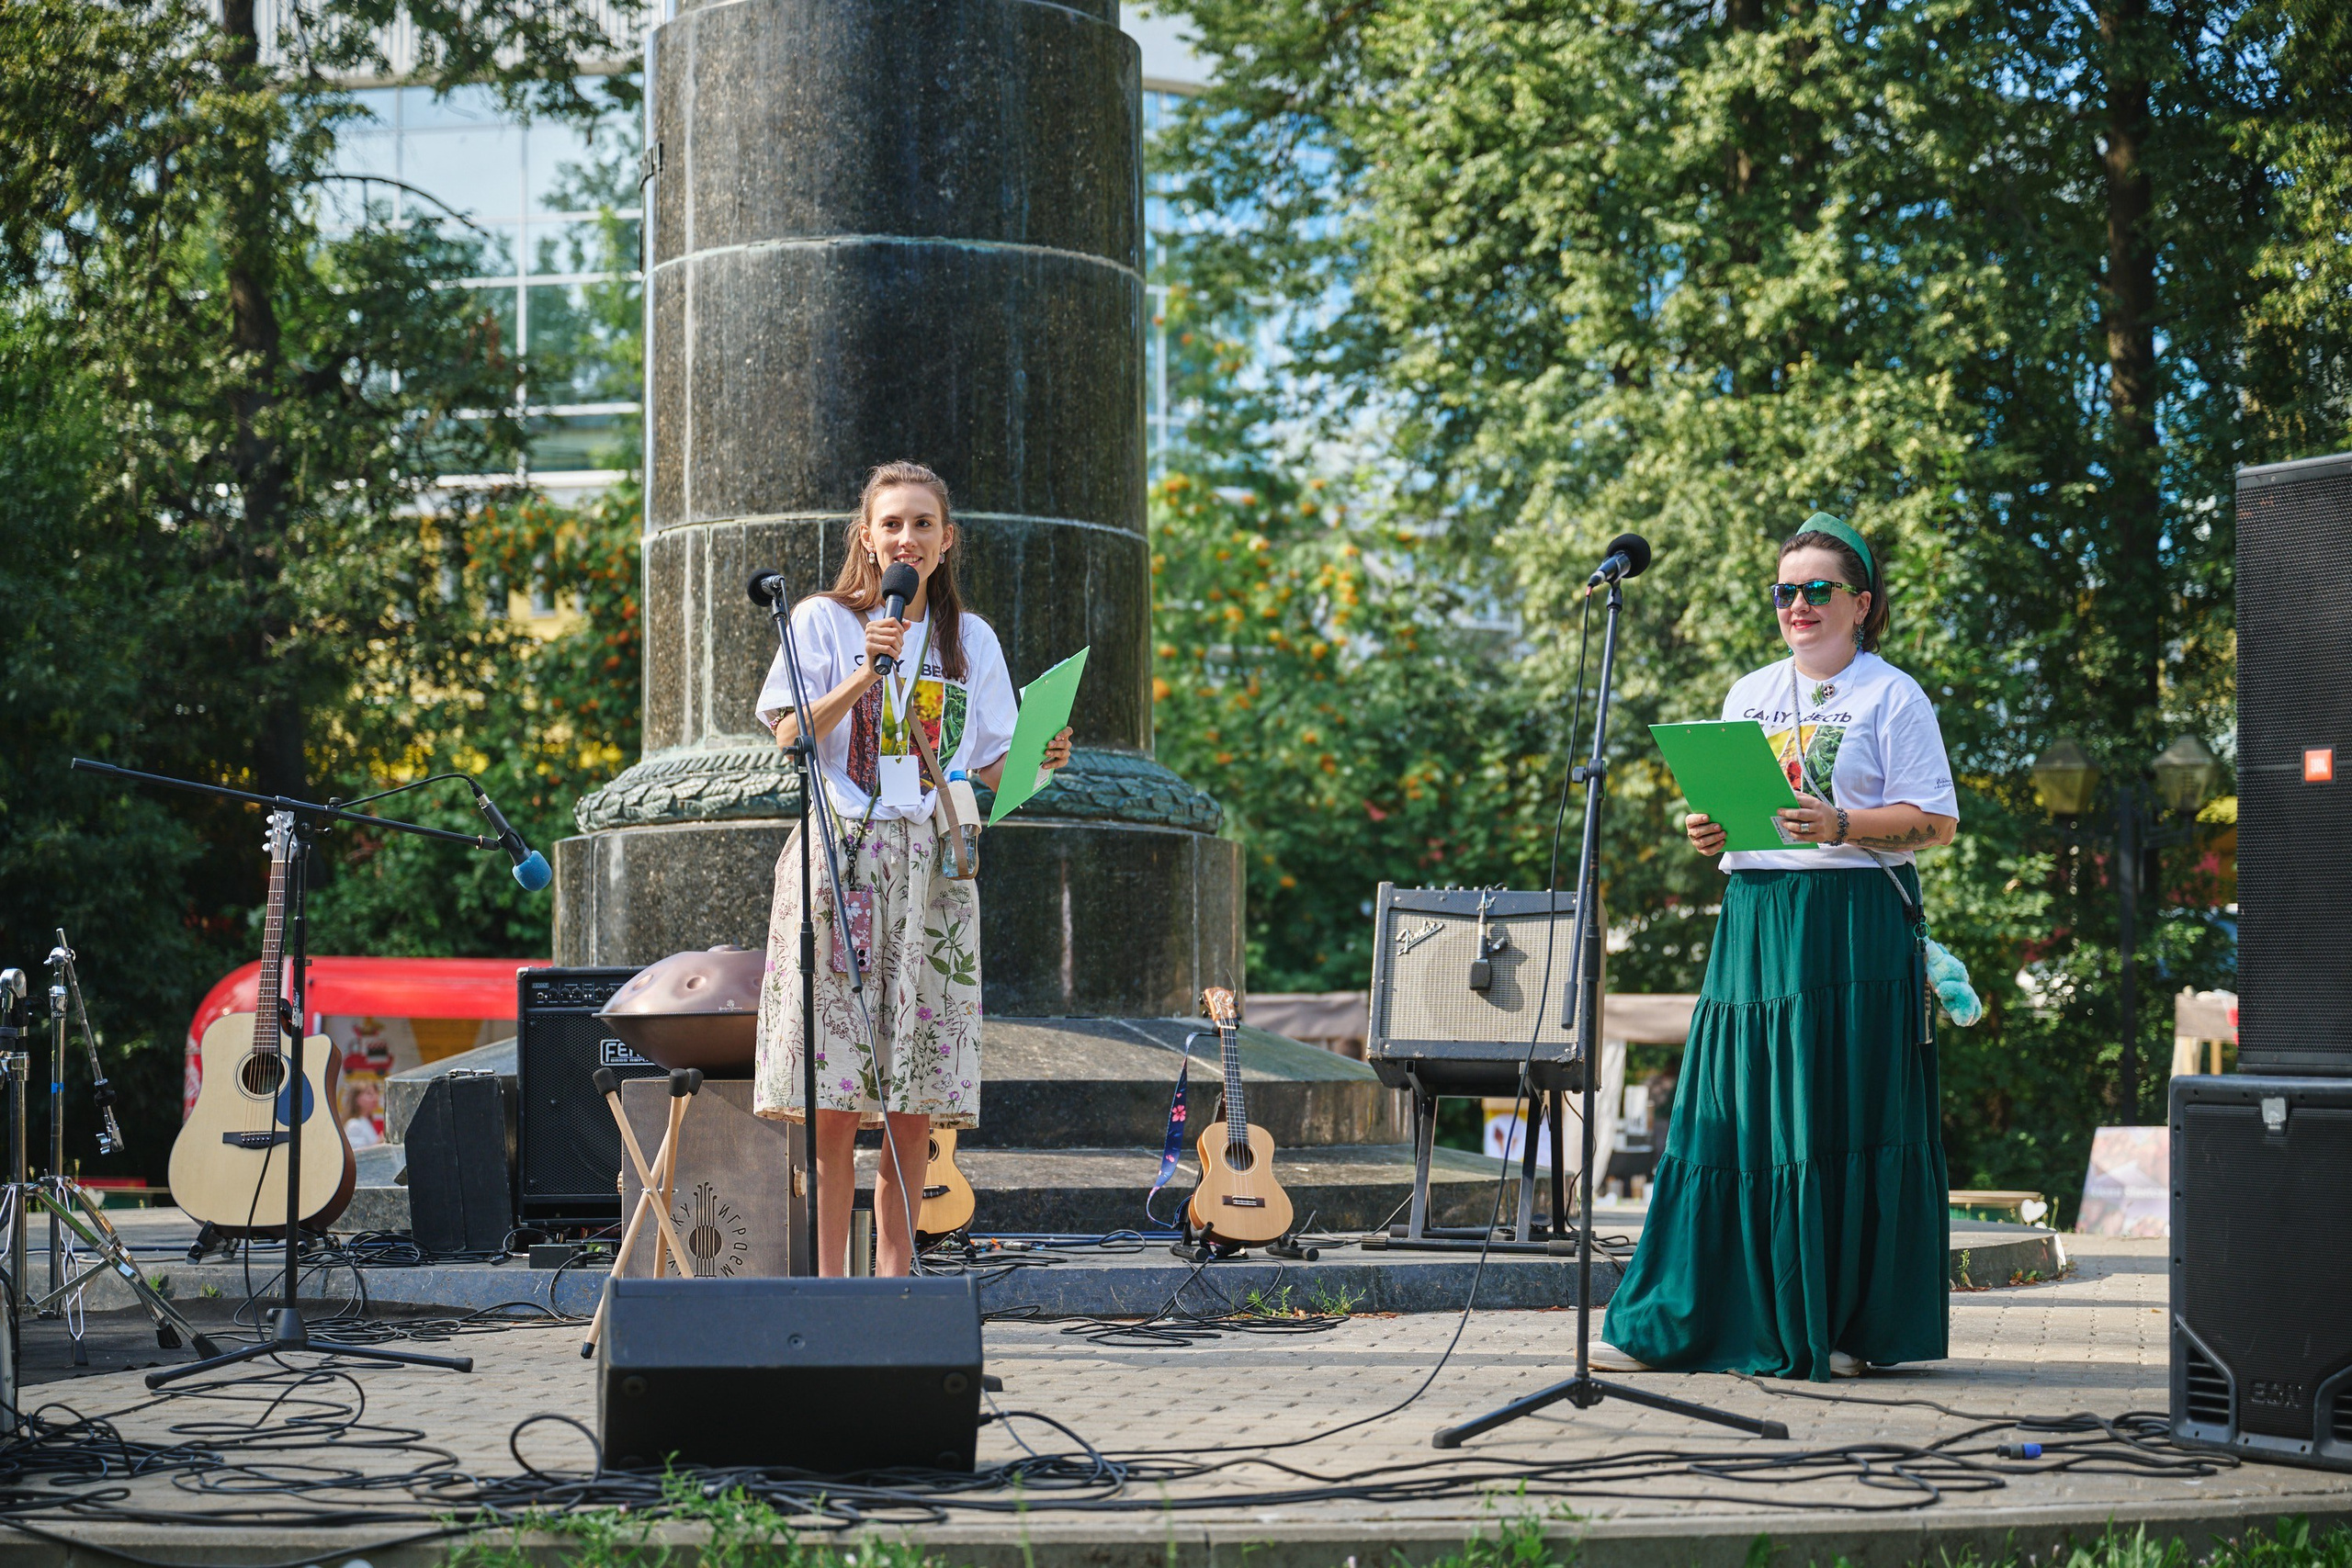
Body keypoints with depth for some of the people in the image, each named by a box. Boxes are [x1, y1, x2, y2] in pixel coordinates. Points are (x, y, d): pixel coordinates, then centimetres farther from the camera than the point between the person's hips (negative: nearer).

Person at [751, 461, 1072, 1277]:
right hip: (839, 858, -3)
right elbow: (789, 737, -4)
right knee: (833, 1095, -8)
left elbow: (987, 770, 15)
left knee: (915, 1098, 0)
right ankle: (829, 1277, -3)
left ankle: (896, 1269, 7)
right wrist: (865, 676, -16)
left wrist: (1037, 760, -5)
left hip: (932, 866, 3)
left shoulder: (971, 639, 15)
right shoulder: (824, 620, 6)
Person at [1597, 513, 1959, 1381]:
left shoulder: (1894, 696, 1)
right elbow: (1723, 803, 21)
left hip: (1854, 928, -4)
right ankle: (1669, 1321, 3)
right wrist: (1706, 831, -2)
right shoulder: (1749, 694, 18)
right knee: (1733, 1118, 2)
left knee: (1840, 1127, -5)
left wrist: (1843, 828, -19)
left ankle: (1849, 1329, 3)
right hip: (1753, 919, 4)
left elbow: (1935, 819, -5)